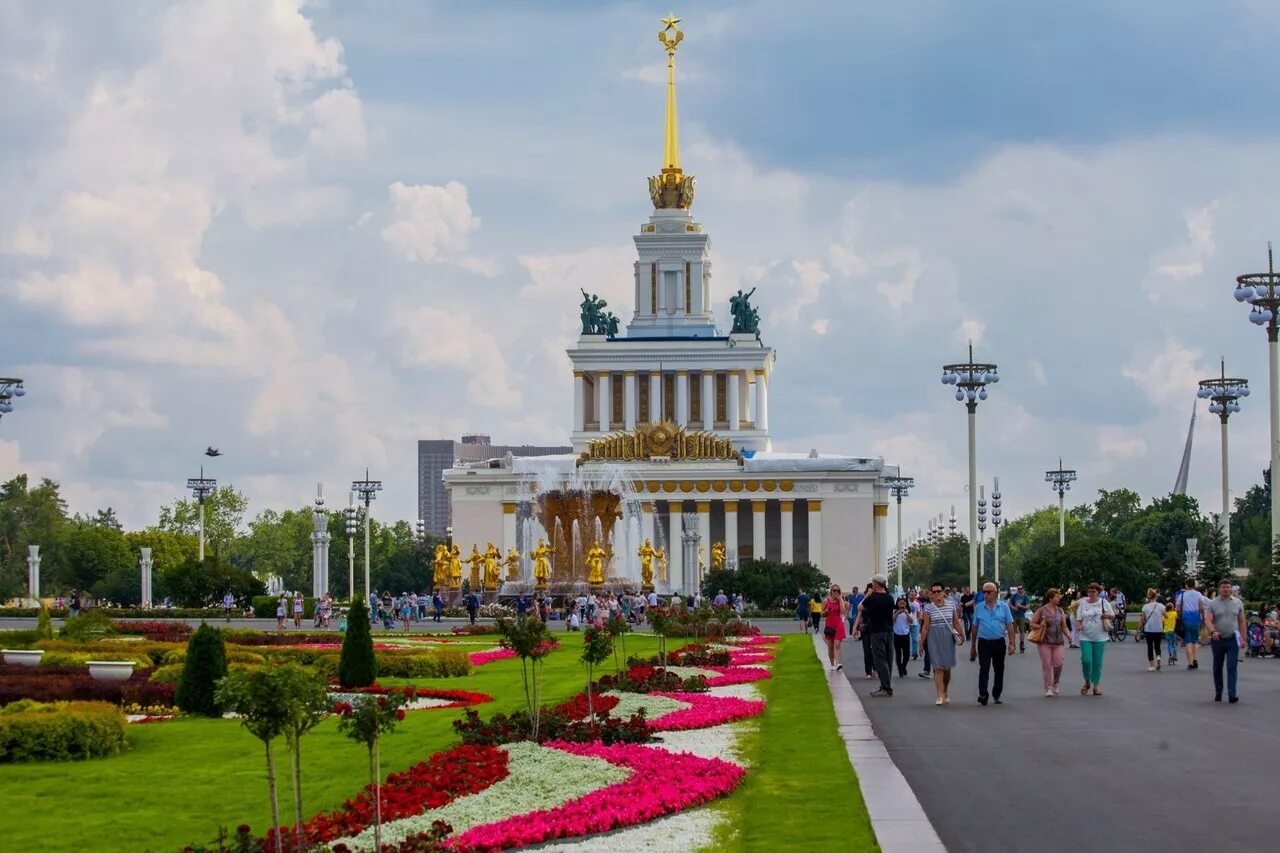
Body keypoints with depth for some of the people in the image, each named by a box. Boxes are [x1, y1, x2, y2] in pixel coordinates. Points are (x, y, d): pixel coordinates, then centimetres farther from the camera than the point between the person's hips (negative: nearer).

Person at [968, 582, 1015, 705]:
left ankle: (996, 695, 22)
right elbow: (974, 627, 8)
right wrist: (973, 646, 9)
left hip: (999, 643, 1)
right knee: (984, 669, -11)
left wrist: (1011, 643, -4)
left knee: (999, 670, 10)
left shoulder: (1004, 607, 2)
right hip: (984, 643, -1)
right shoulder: (978, 608, 4)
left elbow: (1009, 626, 2)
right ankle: (982, 695, -17)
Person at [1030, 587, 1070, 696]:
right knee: (1046, 665, -2)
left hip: (1058, 642, 3)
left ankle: (1055, 684, 20)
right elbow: (1032, 623, 1)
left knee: (1058, 665, -4)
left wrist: (1069, 636, -1)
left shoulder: (1060, 611, 10)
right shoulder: (1042, 610, -3)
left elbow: (1064, 626, 14)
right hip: (1045, 642, -3)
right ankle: (1048, 688, 5)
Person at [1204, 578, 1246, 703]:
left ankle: (1232, 694, -13)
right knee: (1217, 667, 10)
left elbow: (1241, 622, 9)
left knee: (1232, 667, -9)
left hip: (1232, 640, 0)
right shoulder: (1212, 604, 1)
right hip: (1217, 639, 0)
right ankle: (1218, 693, 21)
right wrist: (1213, 631, -27)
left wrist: (1243, 638, 4)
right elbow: (1208, 620, -9)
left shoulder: (1238, 603, 7)